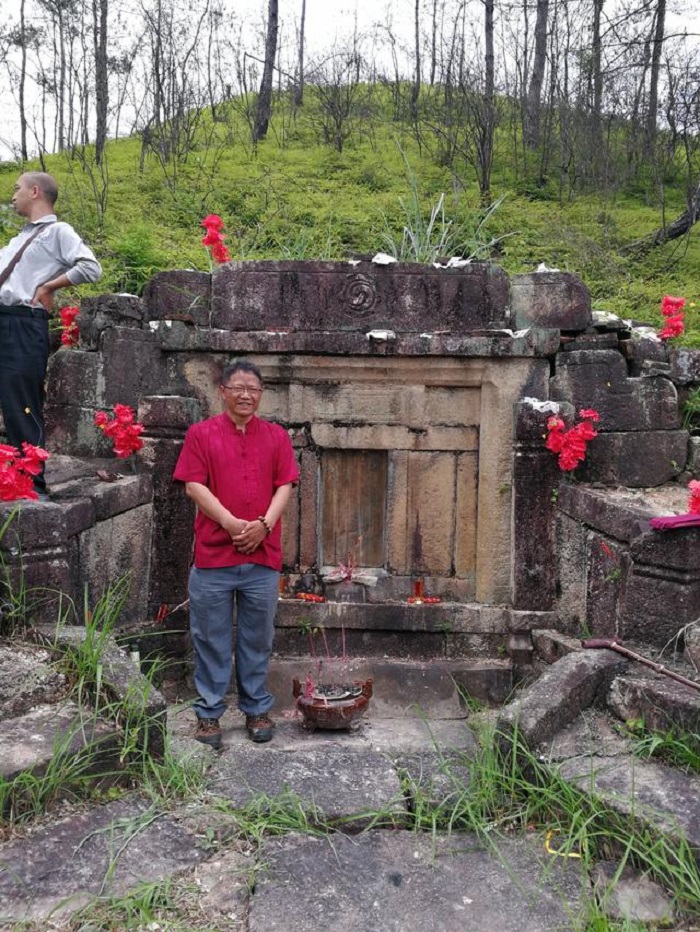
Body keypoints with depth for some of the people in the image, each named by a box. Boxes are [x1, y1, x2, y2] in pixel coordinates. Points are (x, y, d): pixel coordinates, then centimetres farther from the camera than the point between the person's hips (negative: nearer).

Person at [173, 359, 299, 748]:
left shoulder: (277, 436, 9)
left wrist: (264, 524, -12)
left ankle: (257, 709, 27)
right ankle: (209, 713, 22)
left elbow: (285, 486, 4)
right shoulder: (201, 434, 2)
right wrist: (232, 523, -15)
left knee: (258, 638, 12)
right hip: (213, 554, -2)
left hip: (263, 556, 2)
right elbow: (194, 486, -5)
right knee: (211, 639, 8)